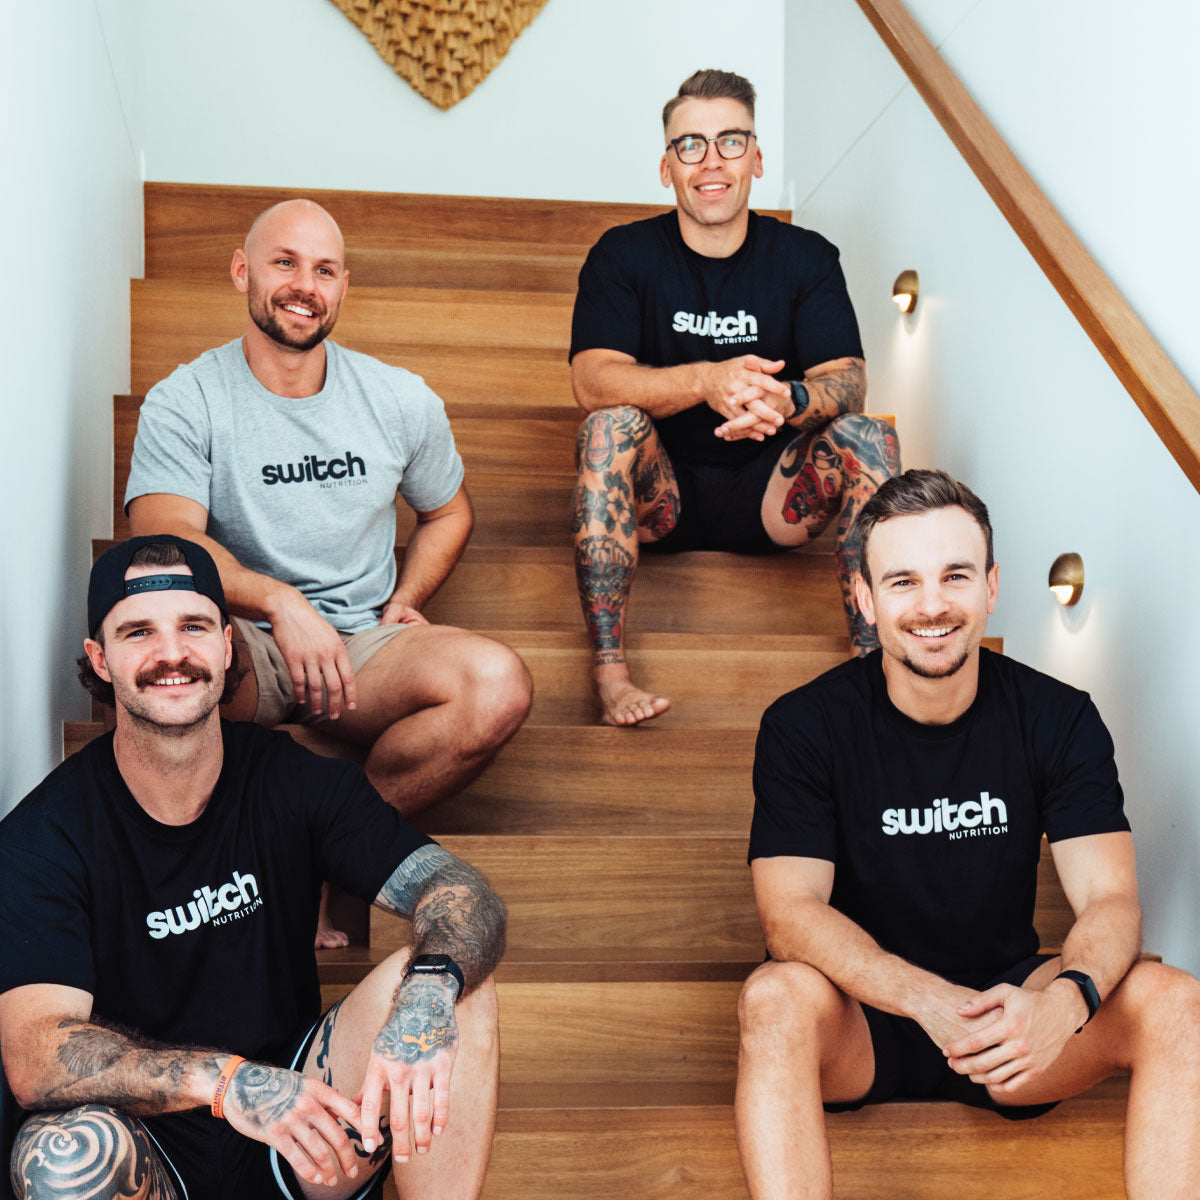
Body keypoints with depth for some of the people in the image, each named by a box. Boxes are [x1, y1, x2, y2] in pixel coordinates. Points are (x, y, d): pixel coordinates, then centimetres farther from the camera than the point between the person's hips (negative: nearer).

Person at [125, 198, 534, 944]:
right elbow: (164, 540, -19)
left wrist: (406, 600, 5)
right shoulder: (185, 404, -4)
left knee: (498, 685, -28)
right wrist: (278, 601, -36)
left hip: (363, 645, 3)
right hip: (241, 644, -2)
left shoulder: (401, 400, 7)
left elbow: (448, 511, 23)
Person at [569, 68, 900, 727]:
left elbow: (848, 384, -9)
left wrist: (787, 399, -35)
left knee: (869, 438, -23)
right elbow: (592, 381, -18)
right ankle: (608, 669, -34)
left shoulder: (806, 257, 2)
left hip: (770, 497, 1)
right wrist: (707, 381, -36)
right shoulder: (624, 255, -2)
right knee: (611, 424, -30)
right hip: (660, 497, -1)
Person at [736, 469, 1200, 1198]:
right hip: (860, 1018, -2)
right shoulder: (804, 727, -9)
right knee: (777, 999, -35)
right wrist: (927, 999, -37)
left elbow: (1111, 899, -11)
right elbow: (790, 912, -19)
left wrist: (1064, 999, -35)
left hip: (1006, 1014, 2)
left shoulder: (1060, 720, -4)